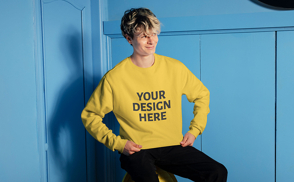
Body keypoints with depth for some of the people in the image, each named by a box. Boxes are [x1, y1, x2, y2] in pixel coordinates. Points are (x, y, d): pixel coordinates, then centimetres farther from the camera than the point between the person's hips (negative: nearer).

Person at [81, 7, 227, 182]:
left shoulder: (175, 68, 2)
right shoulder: (114, 77, -6)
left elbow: (202, 95, 18)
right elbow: (89, 115, 2)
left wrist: (194, 130, 7)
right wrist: (117, 142, -7)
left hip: (173, 146, 4)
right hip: (136, 150, -3)